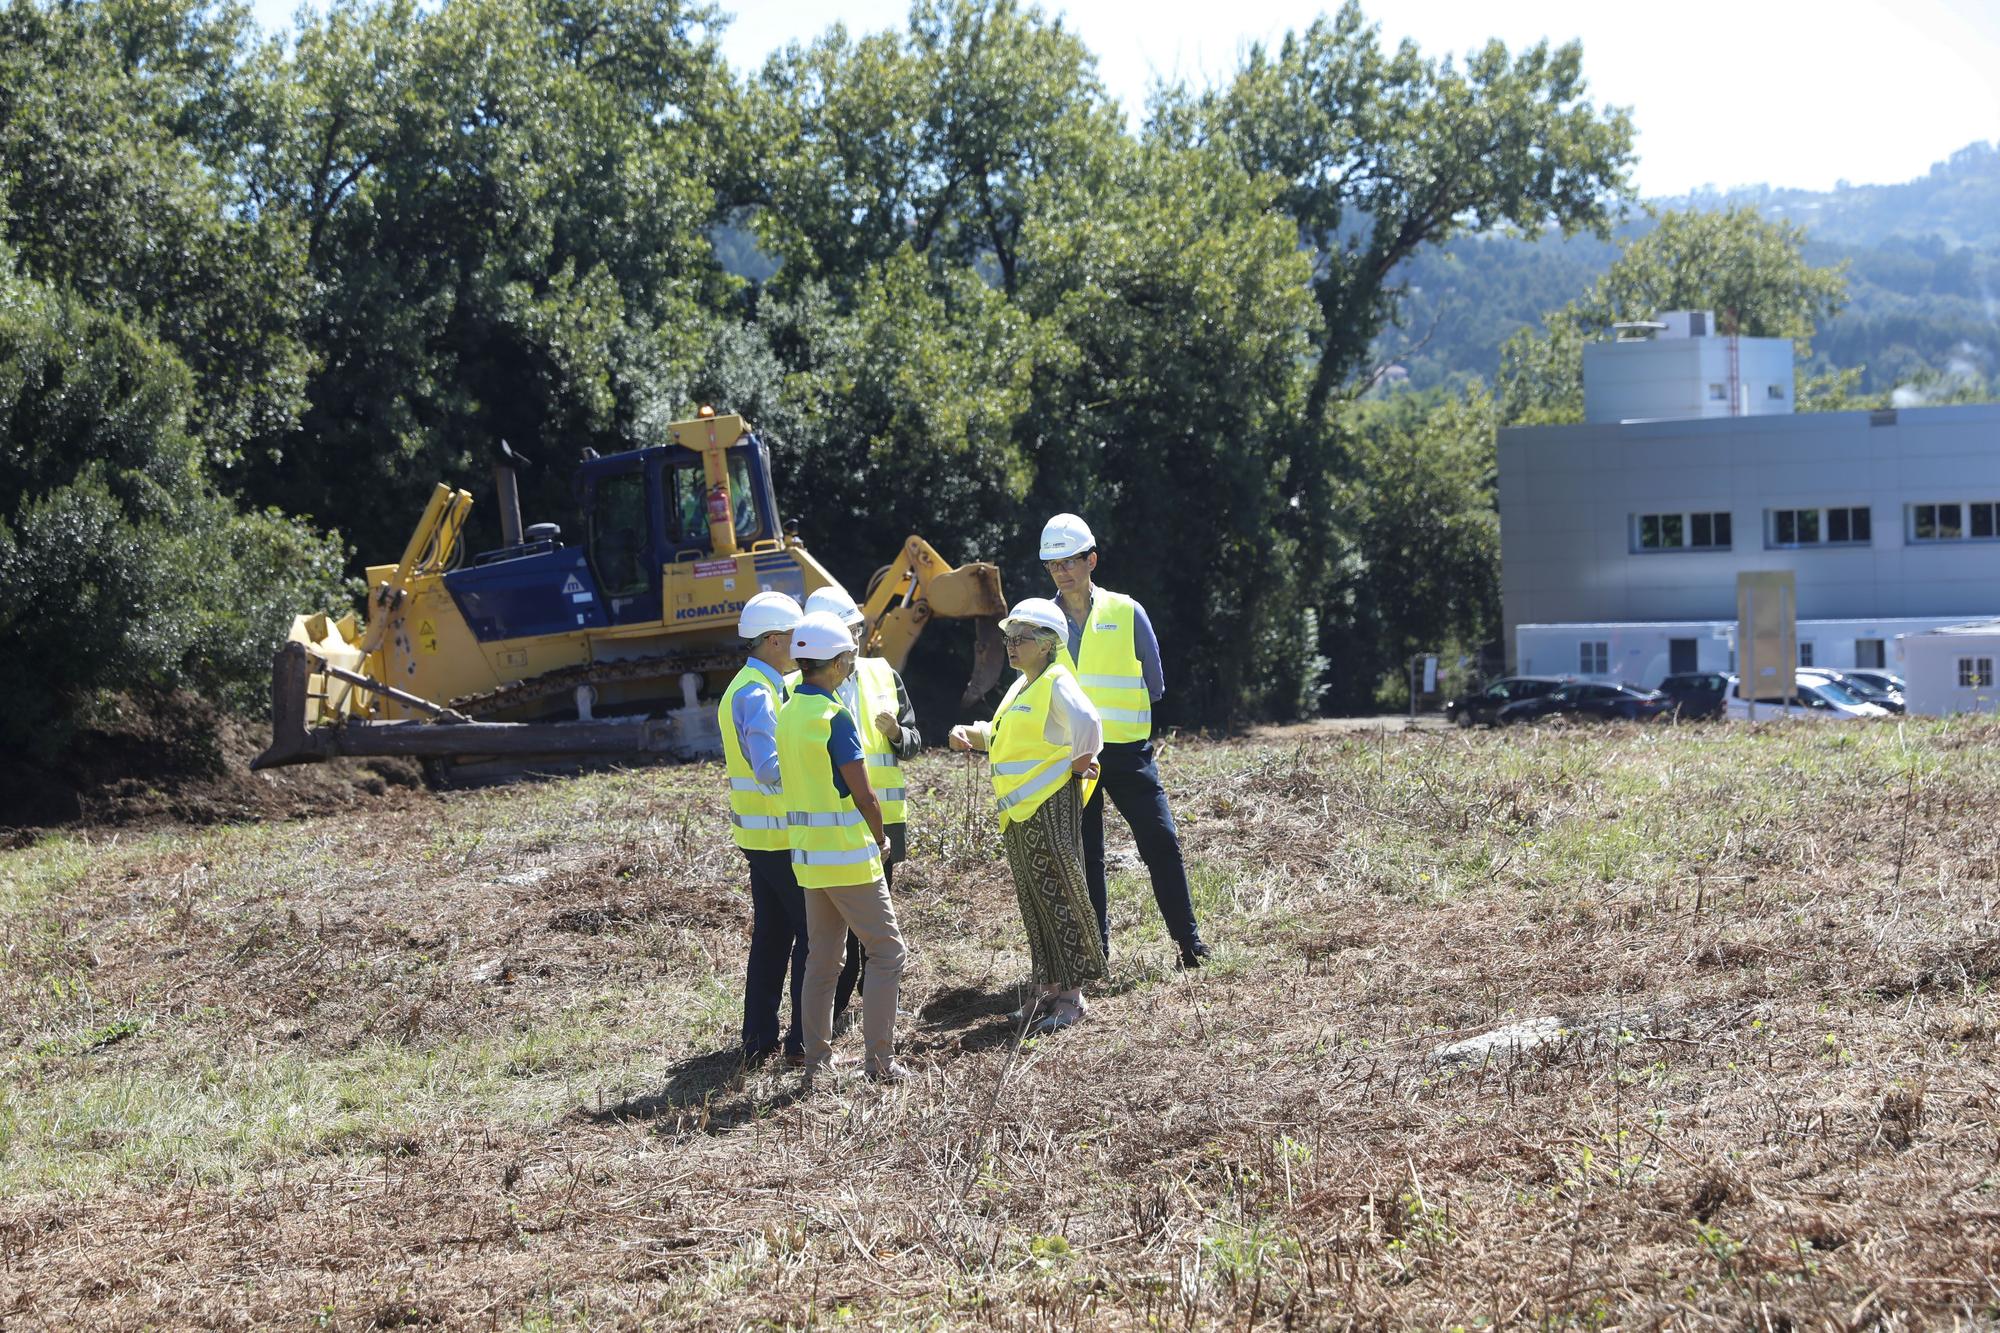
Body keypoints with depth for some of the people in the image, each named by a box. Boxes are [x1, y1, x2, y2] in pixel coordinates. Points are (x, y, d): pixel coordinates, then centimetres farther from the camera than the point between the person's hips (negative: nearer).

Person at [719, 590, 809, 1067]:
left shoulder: (749, 688, 15)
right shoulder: (757, 695, -18)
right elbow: (770, 768, -26)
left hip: (759, 835, 10)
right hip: (780, 835, -10)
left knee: (771, 934, 13)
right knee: (812, 933, -5)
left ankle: (759, 1038, 16)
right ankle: (803, 1041, -4)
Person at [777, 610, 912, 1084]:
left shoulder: (788, 713, 8)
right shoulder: (834, 717, -17)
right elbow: (863, 795, -17)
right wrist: (881, 840, 1)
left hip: (807, 852, 8)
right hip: (847, 855, -8)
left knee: (822, 957, 14)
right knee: (887, 951, 0)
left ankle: (817, 1058, 15)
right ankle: (880, 1060, -4)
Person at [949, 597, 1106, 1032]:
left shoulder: (1057, 683, -12)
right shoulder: (1021, 687, 18)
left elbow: (1086, 724, -30)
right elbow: (999, 736, 27)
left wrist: (1079, 765, -18)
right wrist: (969, 735, 9)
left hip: (1050, 806, -10)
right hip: (1018, 813, 10)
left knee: (1059, 898, -5)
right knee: (1033, 901, 12)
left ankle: (1071, 995, 0)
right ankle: (1048, 987, 19)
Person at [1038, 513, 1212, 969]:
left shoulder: (1126, 613, 1)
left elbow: (1154, 683, 8)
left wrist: (1117, 719, 9)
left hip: (1127, 751, -1)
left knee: (1160, 842, -6)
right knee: (1084, 857, 5)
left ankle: (1188, 940, 2)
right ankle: (1094, 951, 11)